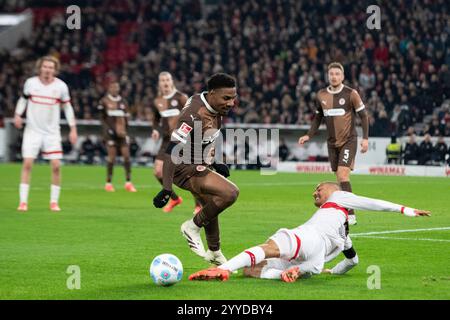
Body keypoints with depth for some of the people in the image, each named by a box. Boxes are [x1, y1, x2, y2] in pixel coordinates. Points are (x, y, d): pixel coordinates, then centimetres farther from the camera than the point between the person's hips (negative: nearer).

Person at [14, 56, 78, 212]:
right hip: (33, 130, 0)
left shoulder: (61, 86, -4)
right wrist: (18, 114, -5)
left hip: (52, 132, 0)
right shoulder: (30, 83, -3)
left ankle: (54, 202, 6)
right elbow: (23, 98, 12)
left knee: (56, 165, -7)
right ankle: (23, 202, -3)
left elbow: (67, 107, 6)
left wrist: (73, 129, 2)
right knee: (27, 164, -9)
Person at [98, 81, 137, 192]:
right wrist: (109, 129, -10)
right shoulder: (104, 101, 1)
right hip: (110, 132, -4)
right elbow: (102, 119, 0)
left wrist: (125, 130, 10)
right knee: (112, 156, -6)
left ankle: (128, 182, 0)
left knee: (126, 155, -3)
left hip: (121, 132, 4)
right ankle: (108, 183, 2)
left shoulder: (123, 102, 14)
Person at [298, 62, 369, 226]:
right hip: (332, 142, 5)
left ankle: (350, 215, -17)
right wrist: (309, 135, 3)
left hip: (348, 140, -5)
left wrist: (365, 138, -11)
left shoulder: (351, 94, -8)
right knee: (340, 179, 7)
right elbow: (318, 118, 16)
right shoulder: (321, 95, 5)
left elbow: (363, 116, -3)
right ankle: (348, 213, 15)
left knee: (342, 175, -18)